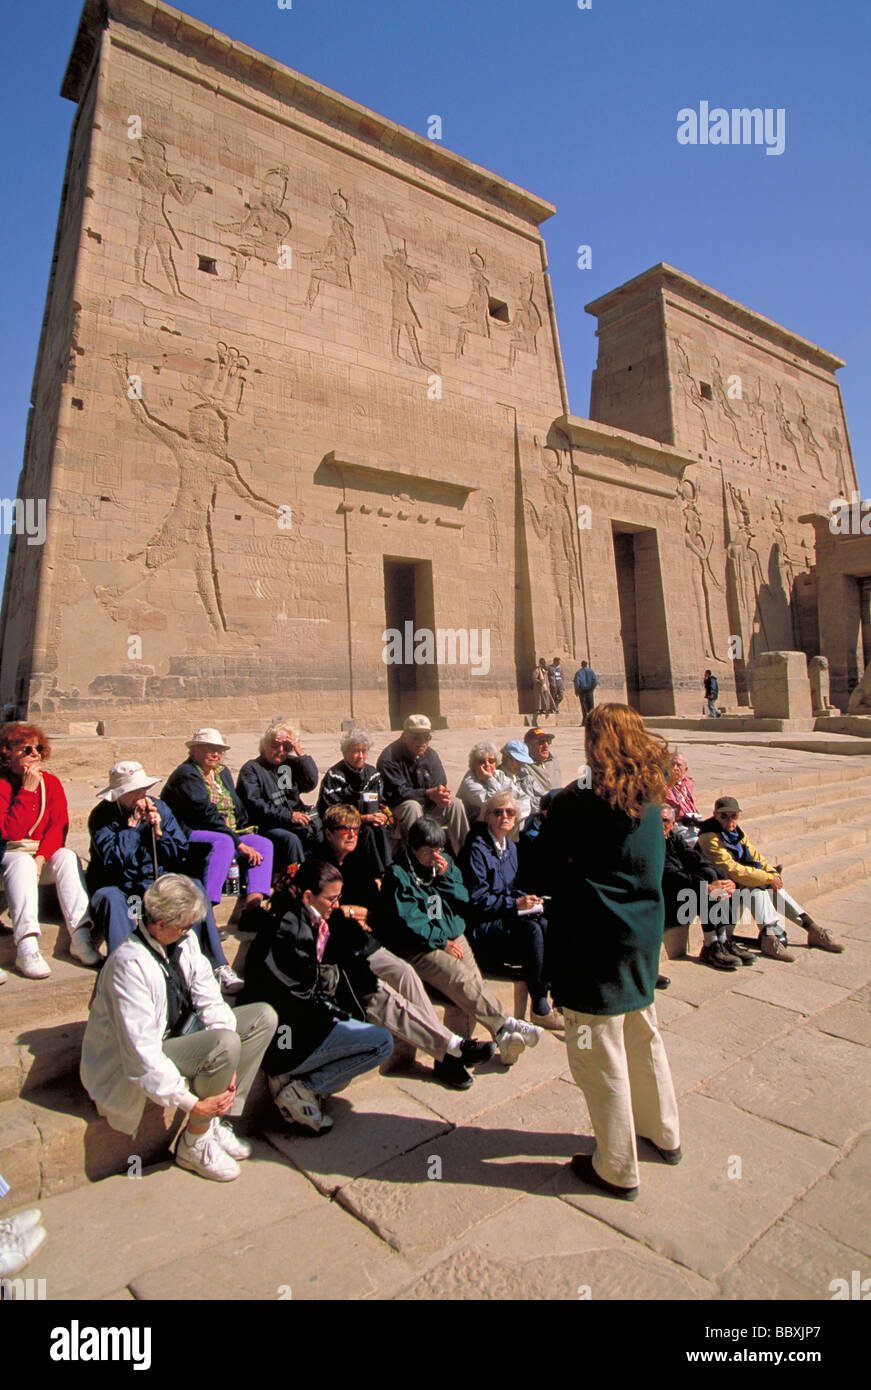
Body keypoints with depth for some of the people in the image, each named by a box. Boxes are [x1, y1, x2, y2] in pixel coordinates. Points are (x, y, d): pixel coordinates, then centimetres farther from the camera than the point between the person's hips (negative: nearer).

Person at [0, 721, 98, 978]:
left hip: (47, 851, 3)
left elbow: (60, 827, -5)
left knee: (67, 857, -27)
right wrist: (27, 791, -23)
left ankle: (81, 936, -38)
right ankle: (27, 948, -47)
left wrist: (41, 856, -22)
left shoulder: (51, 783, 3)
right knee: (23, 864, -35)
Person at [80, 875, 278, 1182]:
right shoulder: (130, 965, -31)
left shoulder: (185, 939, -9)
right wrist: (194, 1103, -31)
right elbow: (142, 1053, -32)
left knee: (264, 1017, -3)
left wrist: (227, 1068, -18)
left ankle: (220, 1122, 1)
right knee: (225, 1045, -31)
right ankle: (195, 1143, -5)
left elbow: (209, 1000, -7)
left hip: (180, 1031, 8)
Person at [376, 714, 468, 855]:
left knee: (454, 803, -16)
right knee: (412, 806, -37)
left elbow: (439, 787, 0)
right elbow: (397, 793, -24)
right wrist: (428, 794, -36)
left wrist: (441, 796, -27)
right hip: (397, 809, -6)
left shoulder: (431, 755, 4)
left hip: (427, 807, 6)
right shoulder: (389, 758, -16)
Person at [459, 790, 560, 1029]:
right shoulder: (476, 849, -10)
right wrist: (515, 904, -18)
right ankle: (540, 1008, -19)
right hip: (482, 926, -7)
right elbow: (476, 899, -14)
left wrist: (527, 900, 2)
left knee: (546, 925, -21)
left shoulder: (510, 847, 15)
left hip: (507, 918, 7)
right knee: (531, 929, -30)